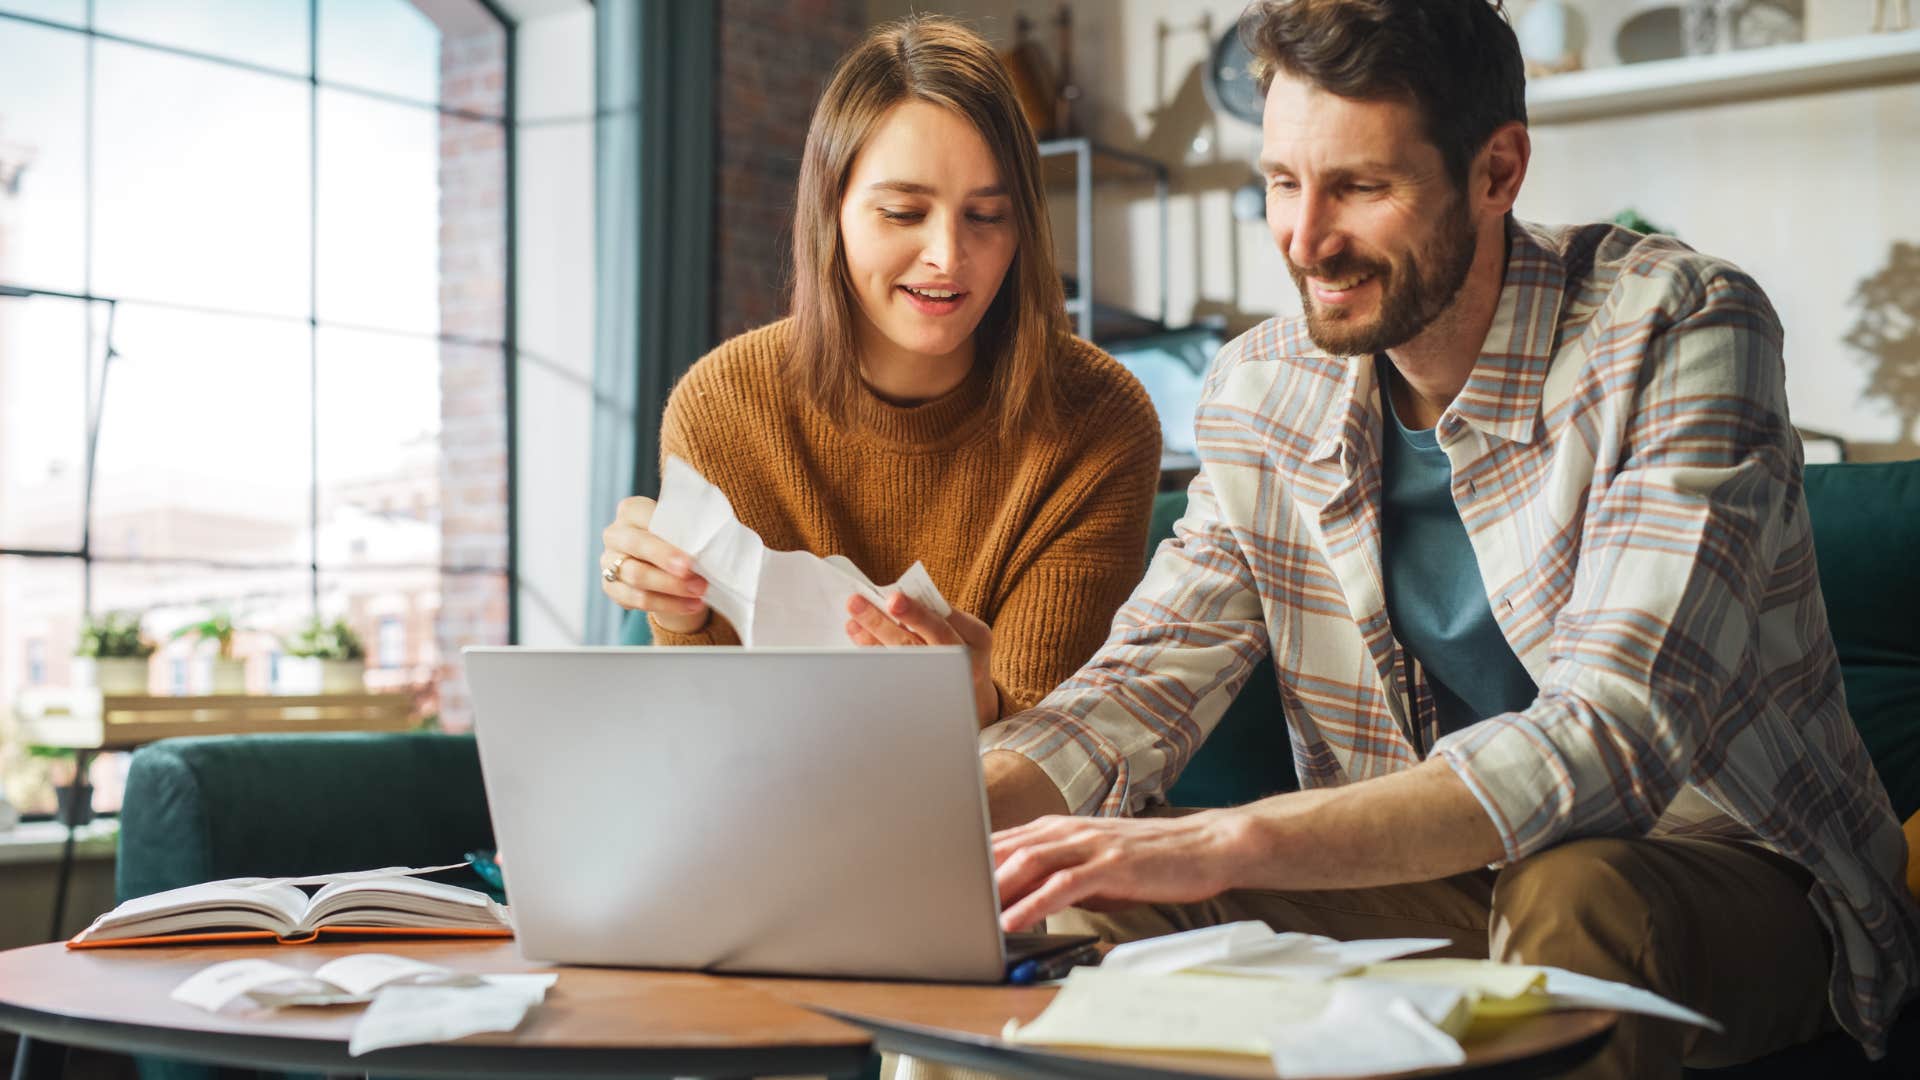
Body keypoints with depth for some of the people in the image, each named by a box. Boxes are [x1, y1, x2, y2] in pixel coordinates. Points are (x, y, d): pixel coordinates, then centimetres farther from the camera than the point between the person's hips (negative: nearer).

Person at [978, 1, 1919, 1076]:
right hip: (1430, 879, 4)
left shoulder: (1677, 332, -19)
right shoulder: (1265, 392, -1)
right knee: (1083, 908, -17)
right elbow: (1140, 690, -2)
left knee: (1571, 898, -37)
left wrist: (1230, 843, -41)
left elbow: (1614, 737, -31)